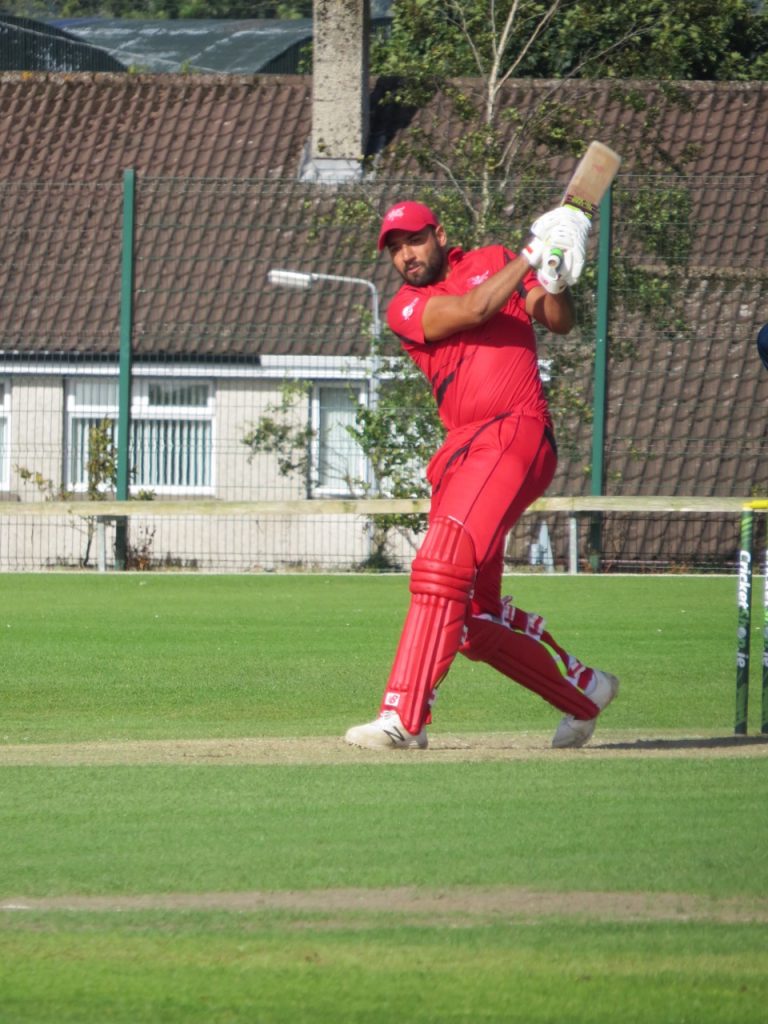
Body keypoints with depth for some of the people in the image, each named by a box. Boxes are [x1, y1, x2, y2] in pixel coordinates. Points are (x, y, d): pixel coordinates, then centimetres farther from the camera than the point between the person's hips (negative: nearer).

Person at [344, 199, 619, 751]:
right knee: (475, 620, 6)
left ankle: (403, 716, -26)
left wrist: (555, 282, -17)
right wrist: (533, 256, -9)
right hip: (462, 450, 6)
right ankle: (584, 690, 25)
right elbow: (471, 310, -6)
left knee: (442, 566, -21)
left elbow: (560, 322, 3)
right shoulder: (405, 307, 12)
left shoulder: (494, 262, 11)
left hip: (515, 435, -5)